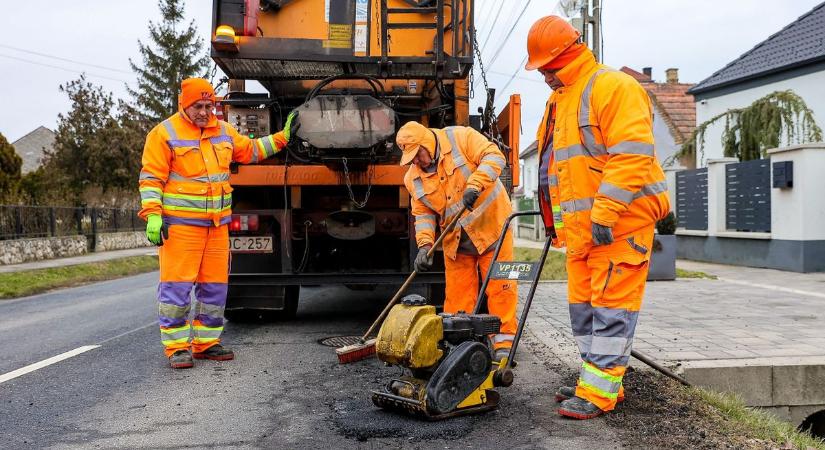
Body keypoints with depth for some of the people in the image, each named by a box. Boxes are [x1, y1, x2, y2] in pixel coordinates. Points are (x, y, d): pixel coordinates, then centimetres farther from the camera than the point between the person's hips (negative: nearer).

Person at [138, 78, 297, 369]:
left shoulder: (223, 131, 14)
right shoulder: (165, 134, -4)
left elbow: (251, 150, 28)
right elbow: (151, 178, -7)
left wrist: (282, 137, 23)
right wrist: (153, 215, -15)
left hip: (217, 224, 6)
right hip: (180, 224, -6)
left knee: (215, 285, 9)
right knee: (177, 284, -6)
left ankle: (206, 343, 20)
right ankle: (177, 347, 3)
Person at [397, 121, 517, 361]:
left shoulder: (460, 138, -10)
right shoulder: (413, 178, 3)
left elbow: (494, 156, -17)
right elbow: (423, 213, 3)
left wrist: (474, 185, -30)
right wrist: (424, 245, -12)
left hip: (490, 224, -4)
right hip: (455, 241, 4)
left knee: (500, 286, -3)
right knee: (457, 295, 4)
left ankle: (503, 345, 3)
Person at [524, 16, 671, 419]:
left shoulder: (612, 87, -10)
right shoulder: (559, 101, 20)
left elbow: (631, 155, -20)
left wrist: (604, 212, -24)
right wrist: (555, 218, 23)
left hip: (620, 220, -10)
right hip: (580, 226, 10)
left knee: (610, 304, -5)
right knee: (582, 304, 12)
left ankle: (599, 392, 0)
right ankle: (599, 380, 23)